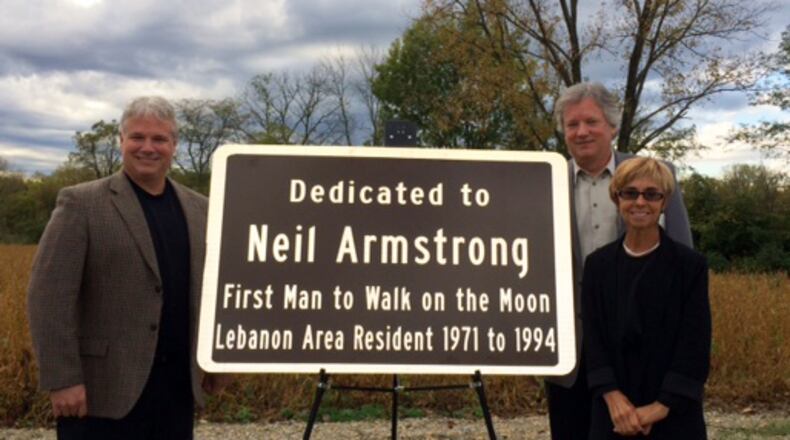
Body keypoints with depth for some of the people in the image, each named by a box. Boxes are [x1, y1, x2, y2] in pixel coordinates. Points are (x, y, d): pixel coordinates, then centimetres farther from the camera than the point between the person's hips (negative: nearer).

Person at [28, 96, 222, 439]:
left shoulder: (199, 209, 9)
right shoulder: (81, 203, -5)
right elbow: (48, 293, -11)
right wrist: (62, 380, -15)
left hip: (177, 386, 5)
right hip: (106, 389, -4)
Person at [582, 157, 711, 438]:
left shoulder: (690, 264, -2)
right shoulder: (597, 264, 3)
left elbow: (695, 344, -7)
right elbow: (592, 337, -1)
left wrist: (660, 407, -14)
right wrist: (613, 397, -14)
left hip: (674, 415, -1)